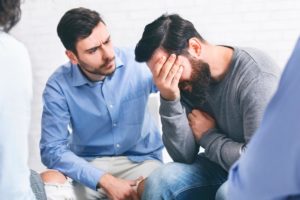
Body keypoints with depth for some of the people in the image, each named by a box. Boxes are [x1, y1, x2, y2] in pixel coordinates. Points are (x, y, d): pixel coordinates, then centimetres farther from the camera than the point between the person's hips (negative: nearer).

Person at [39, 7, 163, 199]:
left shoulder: (138, 63, -12)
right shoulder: (59, 86, -12)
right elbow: (53, 149, -14)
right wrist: (105, 181, -24)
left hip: (141, 160, -1)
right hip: (89, 166, 1)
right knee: (49, 182, -28)